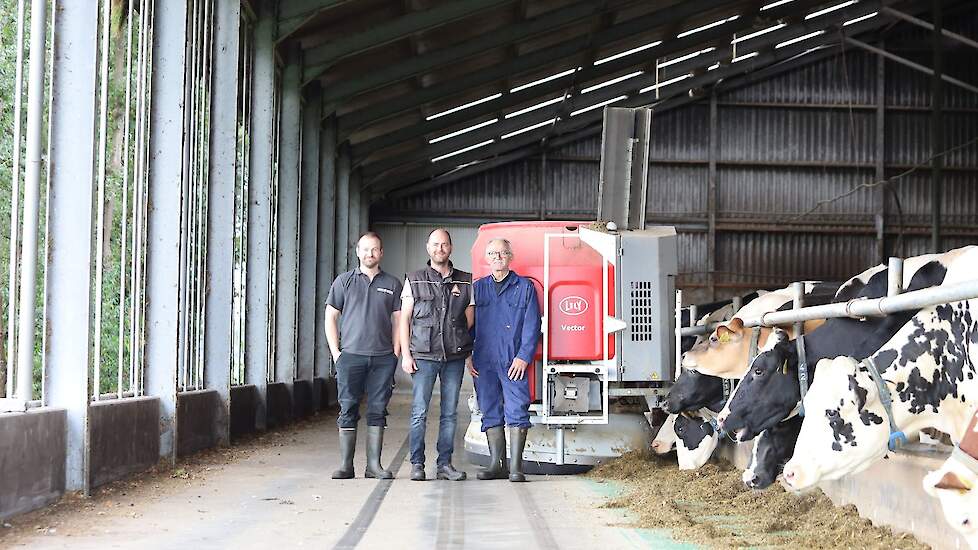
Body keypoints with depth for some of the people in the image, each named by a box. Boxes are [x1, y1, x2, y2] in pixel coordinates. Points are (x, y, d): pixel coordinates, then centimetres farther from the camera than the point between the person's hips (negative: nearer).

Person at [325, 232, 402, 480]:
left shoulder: (392, 283, 10)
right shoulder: (344, 281, 7)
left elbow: (398, 320, 11)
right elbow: (330, 317, 7)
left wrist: (395, 352, 2)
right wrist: (335, 352, -1)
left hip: (383, 358, 1)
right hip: (350, 356, -1)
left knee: (378, 410, 3)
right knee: (348, 410, -1)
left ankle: (374, 465, 7)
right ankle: (346, 465, 3)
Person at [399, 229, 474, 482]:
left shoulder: (465, 281, 10)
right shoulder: (414, 280, 7)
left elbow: (469, 319, 14)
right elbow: (404, 319, 5)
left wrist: (467, 350, 4)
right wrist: (406, 354, -2)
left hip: (455, 356, 2)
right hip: (423, 355, -2)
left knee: (450, 413, 5)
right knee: (419, 412, -4)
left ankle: (445, 463, 11)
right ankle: (417, 464, 2)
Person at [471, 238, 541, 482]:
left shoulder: (525, 287, 5)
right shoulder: (477, 288, 13)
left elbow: (532, 325, 0)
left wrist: (523, 356, -9)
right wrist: (468, 356, 4)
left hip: (514, 361, -3)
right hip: (484, 362, 3)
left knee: (517, 411, -7)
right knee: (491, 413, 5)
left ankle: (516, 466, -5)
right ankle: (496, 464, 10)